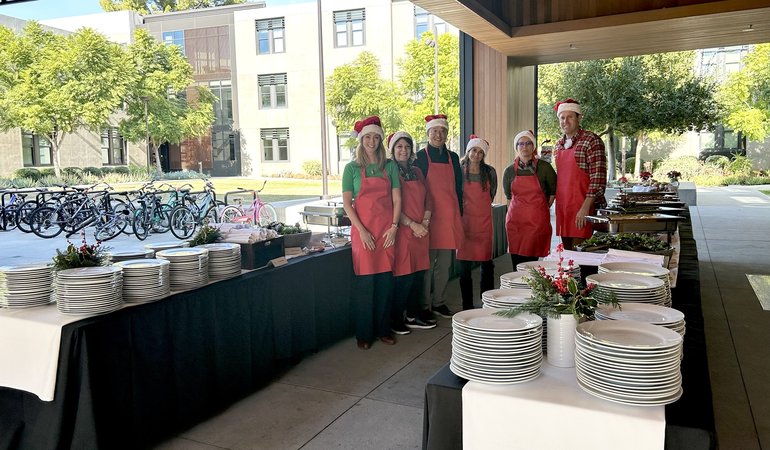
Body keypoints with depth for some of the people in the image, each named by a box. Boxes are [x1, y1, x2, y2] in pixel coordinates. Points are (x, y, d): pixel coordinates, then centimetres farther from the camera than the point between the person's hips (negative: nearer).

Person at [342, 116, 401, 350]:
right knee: (365, 280, -2)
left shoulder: (390, 166, 9)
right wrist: (362, 230, -11)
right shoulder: (352, 168, 2)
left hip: (387, 230, 3)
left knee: (385, 279, 5)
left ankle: (383, 329, 18)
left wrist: (394, 227, -4)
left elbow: (396, 199, 7)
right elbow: (347, 203, -2)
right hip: (363, 229, -2)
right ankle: (364, 333, 9)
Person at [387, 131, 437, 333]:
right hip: (402, 231, -6)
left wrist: (425, 223, 0)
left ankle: (414, 315, 20)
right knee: (404, 276, -6)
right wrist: (412, 224, -13)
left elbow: (427, 200, 15)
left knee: (419, 273, 8)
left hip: (421, 231, 6)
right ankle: (395, 320, 6)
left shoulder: (417, 172, 15)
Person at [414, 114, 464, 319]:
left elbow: (458, 187, 17)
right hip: (429, 214, -5)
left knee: (445, 263, 10)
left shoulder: (453, 157, 13)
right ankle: (424, 306, 6)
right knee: (428, 261, -3)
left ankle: (439, 302, 21)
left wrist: (459, 213, 12)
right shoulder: (421, 156, -1)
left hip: (450, 215, 5)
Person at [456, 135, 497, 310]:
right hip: (465, 220, -2)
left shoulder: (490, 172, 3)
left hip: (484, 220, 2)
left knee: (487, 262, 3)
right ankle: (467, 305, 9)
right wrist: (465, 207, 9)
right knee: (465, 264, 0)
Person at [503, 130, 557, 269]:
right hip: (515, 221, 3)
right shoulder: (510, 171, 7)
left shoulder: (544, 167, 0)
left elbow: (553, 192, 11)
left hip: (537, 221, -2)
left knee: (531, 262, -7)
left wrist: (540, 209, 12)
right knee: (516, 262, 1)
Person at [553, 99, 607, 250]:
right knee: (567, 250, 11)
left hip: (582, 209, -6)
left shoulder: (591, 141, -7)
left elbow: (598, 179, -14)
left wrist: (585, 208, -19)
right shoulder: (559, 144, 14)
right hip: (562, 207, 7)